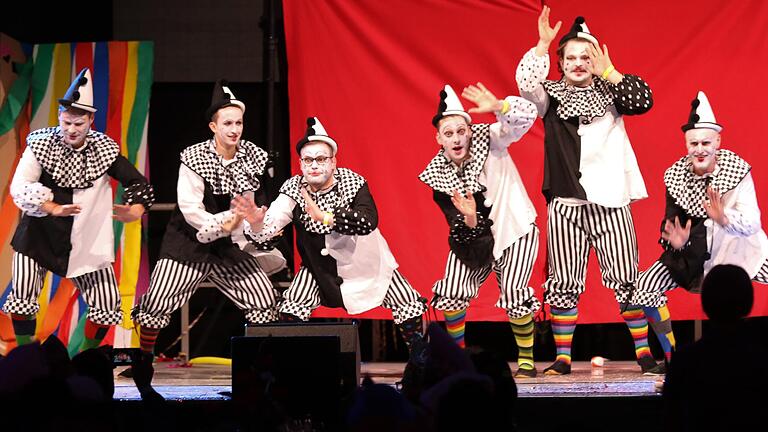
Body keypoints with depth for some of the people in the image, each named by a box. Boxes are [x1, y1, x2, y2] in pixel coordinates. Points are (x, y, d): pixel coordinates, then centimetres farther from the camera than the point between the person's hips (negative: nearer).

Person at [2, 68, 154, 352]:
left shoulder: (104, 148, -4)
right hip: (39, 234, -2)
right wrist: (53, 208, -32)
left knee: (108, 306, -1)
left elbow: (137, 182, 0)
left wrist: (136, 210, -22)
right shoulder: (42, 142, -10)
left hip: (87, 240, 2)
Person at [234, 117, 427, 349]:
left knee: (410, 308, -5)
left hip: (363, 261, -1)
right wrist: (256, 224, -49)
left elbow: (368, 221, -38)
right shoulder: (294, 189, -14)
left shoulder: (353, 182, -20)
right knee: (291, 309, -16)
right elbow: (266, 230, -24)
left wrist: (324, 216, -48)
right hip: (320, 267, 1)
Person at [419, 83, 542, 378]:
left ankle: (526, 360, 3)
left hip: (514, 230, -4)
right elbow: (458, 224, -8)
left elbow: (525, 116, -30)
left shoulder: (488, 140, -14)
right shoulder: (438, 173, -6)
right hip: (472, 234, 4)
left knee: (514, 296, -15)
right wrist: (469, 218, -32)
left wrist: (498, 107, -49)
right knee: (451, 294, -4)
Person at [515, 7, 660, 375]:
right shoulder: (552, 94, 8)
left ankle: (644, 352, 5)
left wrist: (608, 72, -6)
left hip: (610, 200, 0)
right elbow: (526, 83, -13)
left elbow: (643, 101, -7)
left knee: (626, 278, -1)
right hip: (565, 203, 0)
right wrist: (543, 44, -19)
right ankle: (562, 357, 9)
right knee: (563, 282, 3)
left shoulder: (608, 92, 10)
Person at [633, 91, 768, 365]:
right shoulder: (675, 175, -12)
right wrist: (676, 241, -28)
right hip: (696, 250, 2)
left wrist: (724, 218, -42)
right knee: (646, 287, -12)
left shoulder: (738, 170, -20)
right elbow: (673, 222, -6)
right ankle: (671, 357, 2)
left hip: (739, 248, -2)